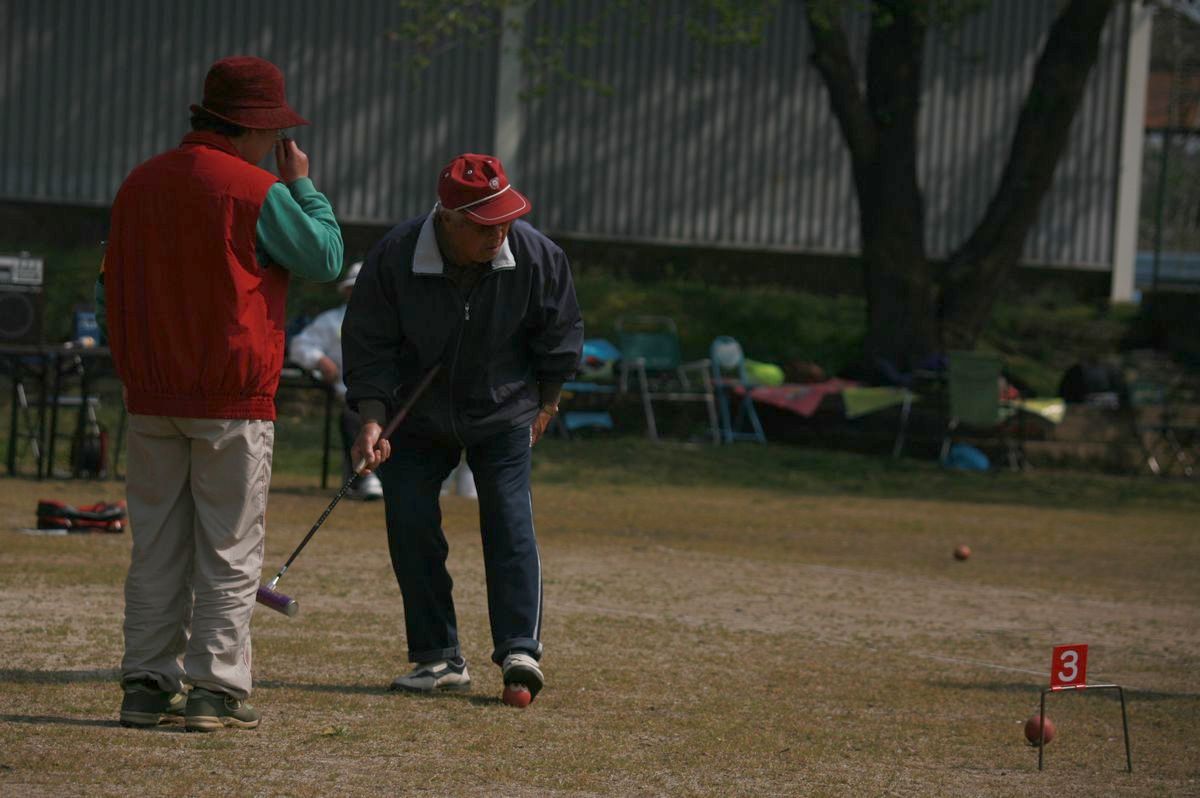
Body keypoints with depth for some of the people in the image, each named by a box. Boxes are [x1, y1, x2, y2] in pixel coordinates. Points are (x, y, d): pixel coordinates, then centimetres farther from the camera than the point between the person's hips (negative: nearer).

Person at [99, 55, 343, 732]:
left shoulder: (138, 185, 9)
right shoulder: (255, 191, -11)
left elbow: (112, 289, 14)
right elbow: (326, 259, -2)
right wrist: (302, 184, 8)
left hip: (151, 399, 6)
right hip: (233, 400, -6)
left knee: (157, 547, 9)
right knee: (230, 549, 0)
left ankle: (147, 685, 7)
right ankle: (216, 689, -3)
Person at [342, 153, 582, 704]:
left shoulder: (536, 256, -18)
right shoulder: (394, 257, -22)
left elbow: (560, 334, 0)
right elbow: (368, 346, -13)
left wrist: (546, 404, 7)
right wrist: (373, 421, -22)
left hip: (503, 414, 0)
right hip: (418, 418, 0)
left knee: (509, 520, -13)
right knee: (410, 524, -7)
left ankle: (520, 651, -13)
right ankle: (439, 657, 1)